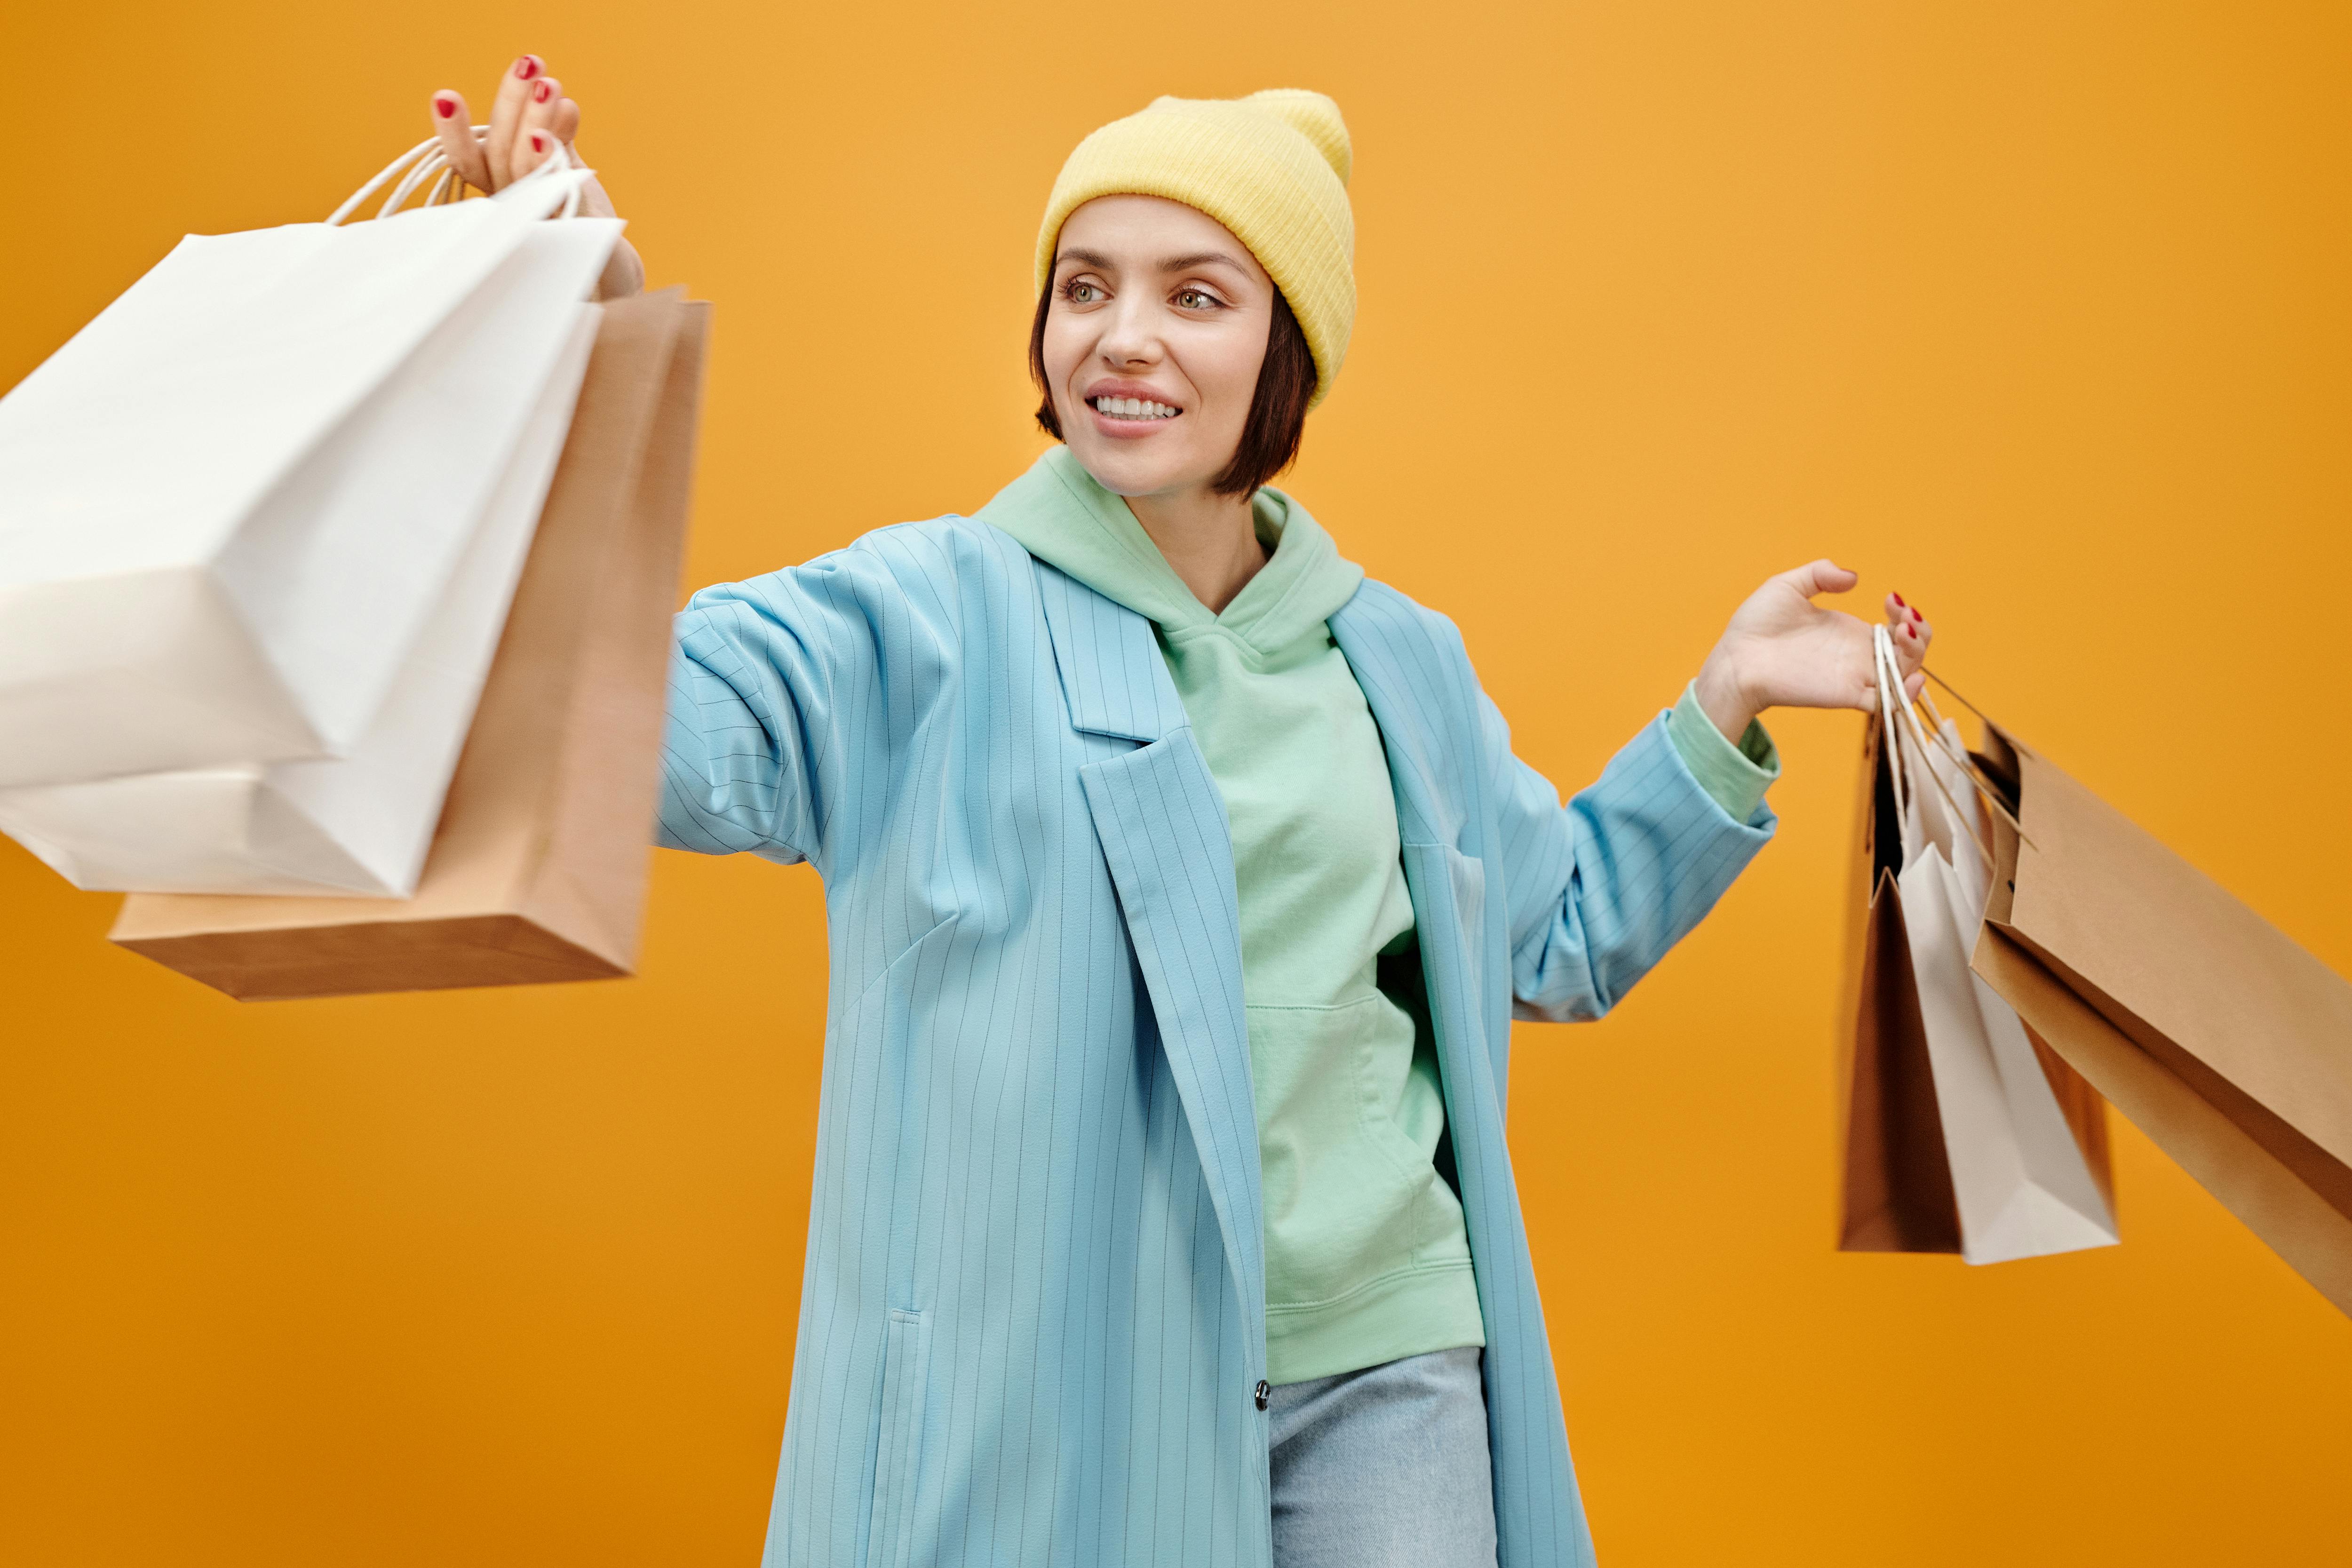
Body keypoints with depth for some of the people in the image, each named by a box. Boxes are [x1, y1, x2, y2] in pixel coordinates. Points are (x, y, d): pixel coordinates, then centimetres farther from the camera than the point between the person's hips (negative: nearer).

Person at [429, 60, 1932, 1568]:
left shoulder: (1396, 662, 9)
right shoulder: (928, 618, -6)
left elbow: (1559, 935, 21)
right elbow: (655, 719, -22)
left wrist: (1726, 705, 13)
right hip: (1053, 1393, -3)